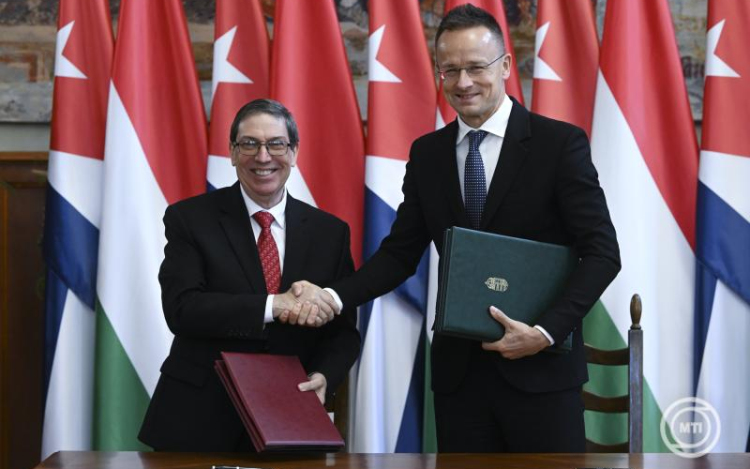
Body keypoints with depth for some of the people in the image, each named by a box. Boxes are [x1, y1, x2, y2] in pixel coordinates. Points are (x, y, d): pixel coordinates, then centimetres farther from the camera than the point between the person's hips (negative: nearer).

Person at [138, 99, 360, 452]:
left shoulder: (330, 232, 5)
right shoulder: (190, 219, -3)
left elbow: (343, 330, 6)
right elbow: (181, 308, -15)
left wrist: (324, 376, -14)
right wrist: (271, 305, -25)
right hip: (198, 421, -2)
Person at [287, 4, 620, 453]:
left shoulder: (560, 142, -4)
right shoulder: (427, 153, 8)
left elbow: (602, 251, -7)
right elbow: (401, 252, 8)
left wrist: (545, 331, -18)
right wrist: (334, 296, -10)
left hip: (540, 369, -3)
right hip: (458, 370, 4)